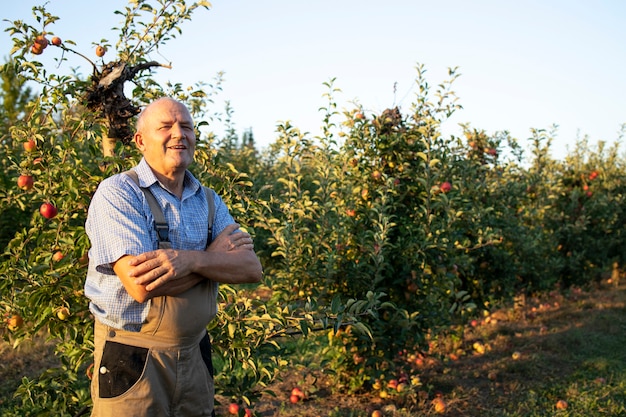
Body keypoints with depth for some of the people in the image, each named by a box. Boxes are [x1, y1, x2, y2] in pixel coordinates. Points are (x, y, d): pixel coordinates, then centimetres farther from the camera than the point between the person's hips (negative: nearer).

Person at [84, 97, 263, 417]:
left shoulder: (209, 201, 6)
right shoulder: (117, 193, -12)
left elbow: (252, 269, -7)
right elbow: (142, 285, -24)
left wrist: (191, 260, -24)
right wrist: (215, 254, -12)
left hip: (195, 354, 5)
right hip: (132, 359, -5)